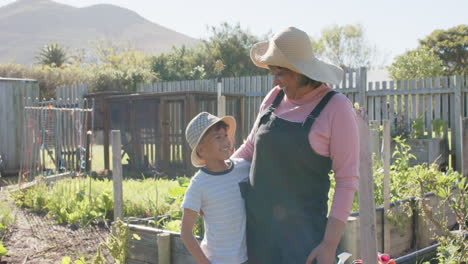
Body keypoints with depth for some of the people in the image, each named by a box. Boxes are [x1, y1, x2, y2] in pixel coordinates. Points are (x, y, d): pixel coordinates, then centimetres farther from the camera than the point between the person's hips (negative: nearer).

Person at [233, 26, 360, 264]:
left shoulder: (337, 108, -13)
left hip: (302, 231, -5)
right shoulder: (275, 97, 4)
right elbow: (251, 147, 18)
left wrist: (330, 244, -16)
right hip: (257, 221, 6)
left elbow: (347, 180, -13)